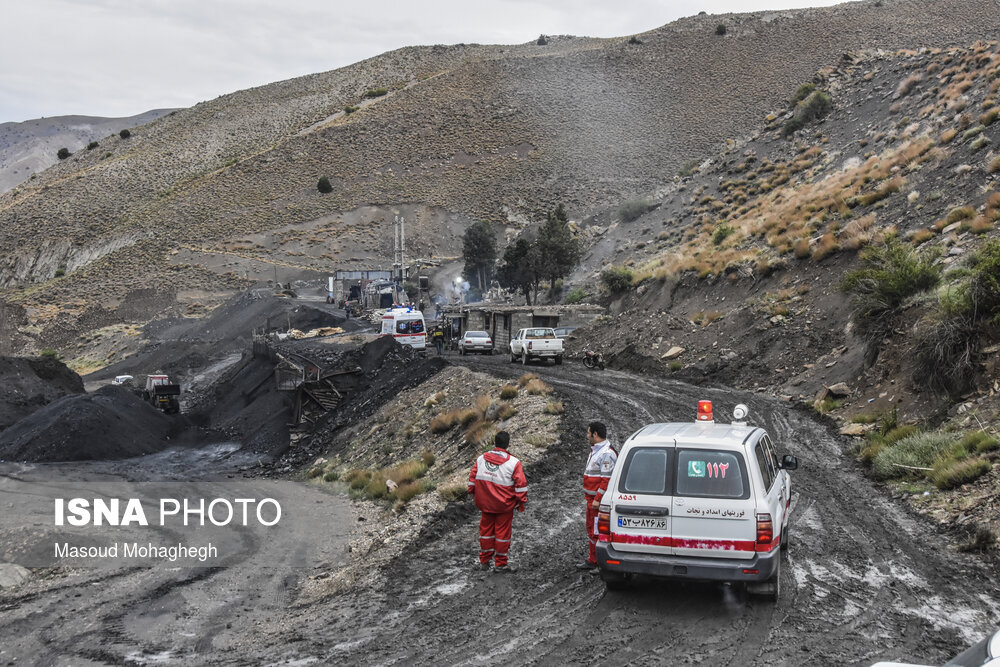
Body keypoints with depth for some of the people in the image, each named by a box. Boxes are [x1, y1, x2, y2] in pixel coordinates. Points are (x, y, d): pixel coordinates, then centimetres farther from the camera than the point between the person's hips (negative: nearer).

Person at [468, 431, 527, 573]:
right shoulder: (514, 463, -13)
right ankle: (501, 563, 14)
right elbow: (521, 484, -13)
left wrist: (472, 493, 19)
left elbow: (472, 478, 5)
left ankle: (484, 561, 22)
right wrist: (521, 502, -3)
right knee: (502, 532, 7)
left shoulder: (481, 459, -3)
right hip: (504, 506, -3)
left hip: (485, 503, 3)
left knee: (486, 530, 15)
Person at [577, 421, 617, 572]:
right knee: (591, 529, 17)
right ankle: (592, 561, 27)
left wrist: (598, 499, -24)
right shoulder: (595, 450, 16)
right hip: (592, 498, 11)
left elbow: (607, 480, -23)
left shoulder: (606, 453, -19)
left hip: (600, 500, -11)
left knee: (598, 531, -8)